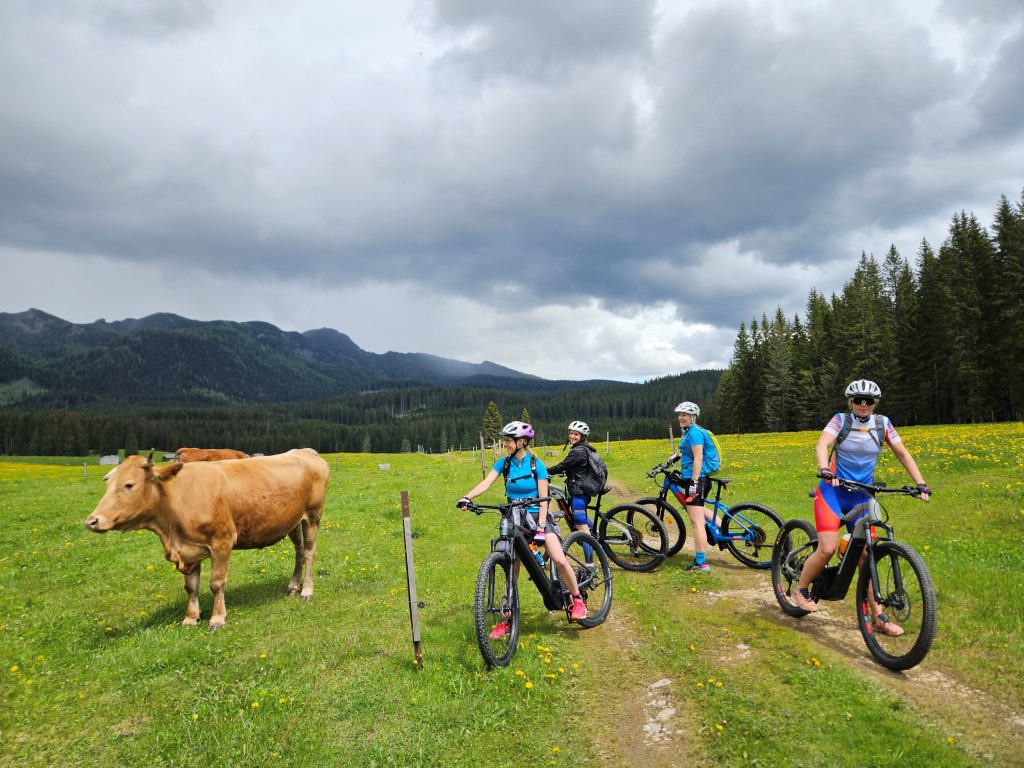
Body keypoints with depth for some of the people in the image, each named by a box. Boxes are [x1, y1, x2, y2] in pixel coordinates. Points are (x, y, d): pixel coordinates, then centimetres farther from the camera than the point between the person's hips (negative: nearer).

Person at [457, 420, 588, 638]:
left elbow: (543, 499, -11)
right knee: (512, 570, 2)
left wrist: (540, 527, -21)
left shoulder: (537, 465, -9)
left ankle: (577, 600, 6)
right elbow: (486, 482, -14)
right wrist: (467, 498, -32)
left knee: (560, 560, -18)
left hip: (536, 517, -3)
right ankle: (506, 619, 14)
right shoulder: (503, 463, -1)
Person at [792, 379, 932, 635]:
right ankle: (801, 589, 7)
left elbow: (903, 454, 6)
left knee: (866, 555, 0)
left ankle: (879, 617, 10)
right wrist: (825, 470, -43)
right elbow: (821, 445, -23)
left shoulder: (883, 424, 2)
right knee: (828, 548, -16)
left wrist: (921, 484, -7)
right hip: (833, 491, -3)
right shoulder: (840, 420, -8)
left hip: (861, 497, 3)